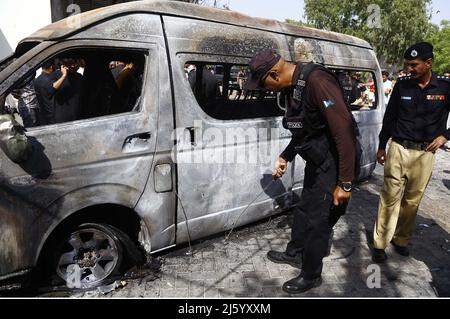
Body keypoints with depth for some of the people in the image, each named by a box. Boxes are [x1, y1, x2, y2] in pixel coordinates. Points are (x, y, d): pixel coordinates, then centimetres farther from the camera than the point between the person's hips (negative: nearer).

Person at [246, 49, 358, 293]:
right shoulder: (293, 87, 3)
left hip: (334, 165, -9)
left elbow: (345, 132, -29)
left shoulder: (317, 81, -27)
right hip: (316, 162, 9)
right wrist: (284, 157, 17)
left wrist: (344, 183, -27)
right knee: (304, 209, 22)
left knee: (319, 221, 5)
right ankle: (295, 254, 44)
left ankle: (311, 276, 26)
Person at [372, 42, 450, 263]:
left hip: (425, 153, 1)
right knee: (390, 197, -2)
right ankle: (380, 244, 7)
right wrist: (382, 146, 10)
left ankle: (401, 239, 26)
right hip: (399, 149, 0)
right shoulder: (402, 85, 1)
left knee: (413, 200, 9)